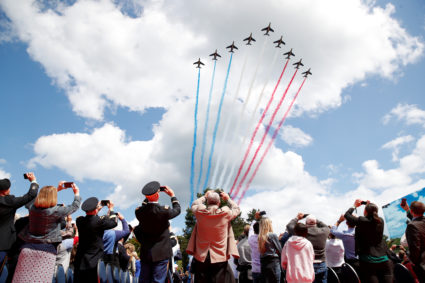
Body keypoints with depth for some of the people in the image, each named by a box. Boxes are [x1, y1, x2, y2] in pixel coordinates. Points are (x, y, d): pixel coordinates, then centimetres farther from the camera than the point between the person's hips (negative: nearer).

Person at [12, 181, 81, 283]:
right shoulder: (56, 211, -14)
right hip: (46, 250, -5)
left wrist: (56, 189, 28)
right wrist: (77, 193, 15)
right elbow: (75, 206, -1)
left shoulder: (32, 207, -1)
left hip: (28, 248, 5)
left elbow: (43, 196, 21)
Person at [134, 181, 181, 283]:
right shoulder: (164, 210, -20)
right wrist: (172, 195, 13)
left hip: (145, 253, 4)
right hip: (160, 253, -4)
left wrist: (148, 197, 15)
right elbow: (177, 210, 2)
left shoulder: (139, 211, -8)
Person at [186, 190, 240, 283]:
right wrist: (228, 199, 19)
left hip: (201, 258, 2)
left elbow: (194, 205, 17)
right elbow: (237, 209, 10)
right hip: (220, 258, -1)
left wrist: (204, 196, 25)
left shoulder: (200, 212, -7)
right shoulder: (225, 213, -11)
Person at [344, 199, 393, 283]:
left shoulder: (361, 221, -11)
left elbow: (346, 215, 4)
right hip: (383, 261, 4)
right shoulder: (381, 221, 2)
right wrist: (370, 206, 27)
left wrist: (354, 206, 18)